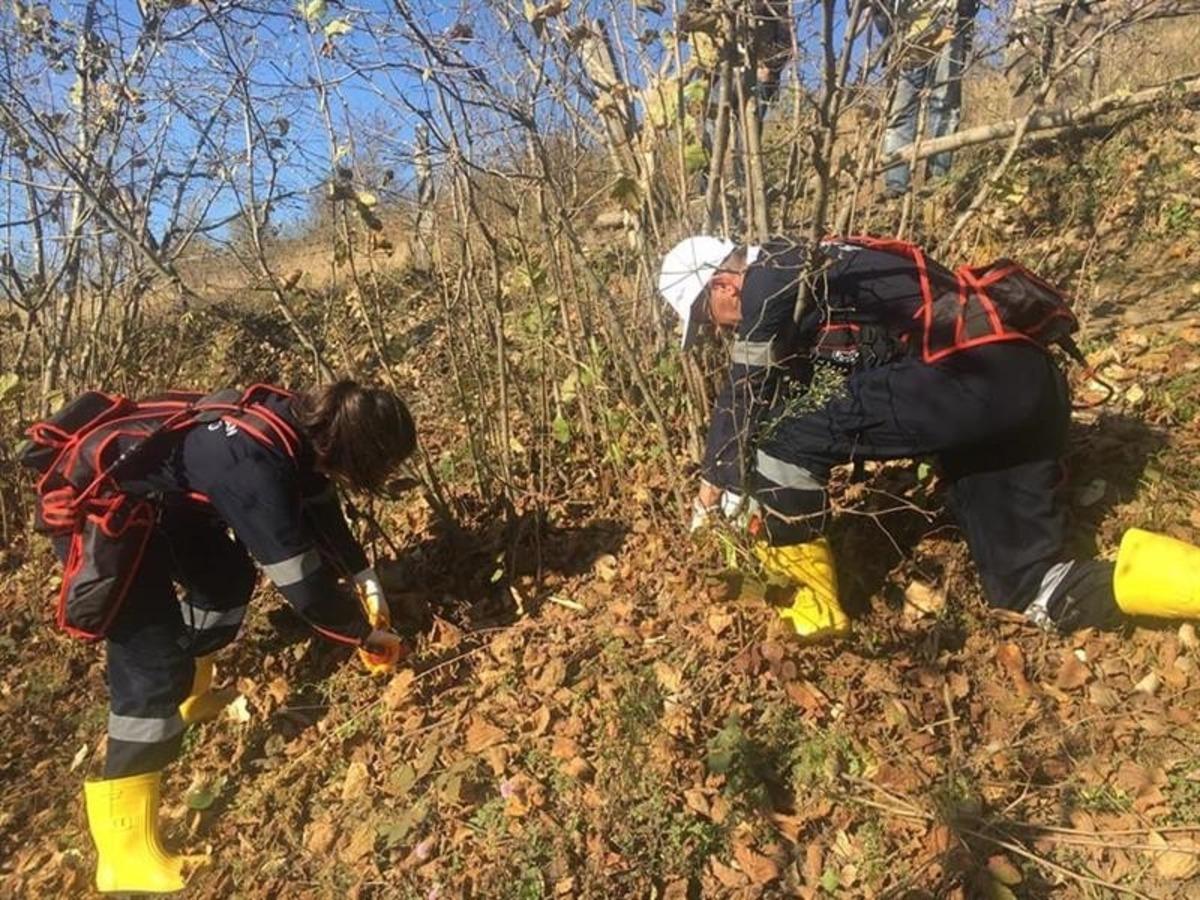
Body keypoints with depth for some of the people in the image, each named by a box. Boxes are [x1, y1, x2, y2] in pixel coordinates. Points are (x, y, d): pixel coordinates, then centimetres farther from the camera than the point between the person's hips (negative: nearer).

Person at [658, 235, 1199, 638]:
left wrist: (715, 486, 19)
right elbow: (784, 394, 34)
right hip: (1027, 378, 10)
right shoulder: (799, 280, 28)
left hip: (975, 372, -10)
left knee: (782, 441, -7)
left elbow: (746, 399, 5)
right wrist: (746, 487, 37)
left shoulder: (768, 282, 0)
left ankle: (812, 606, 5)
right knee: (1027, 590, 13)